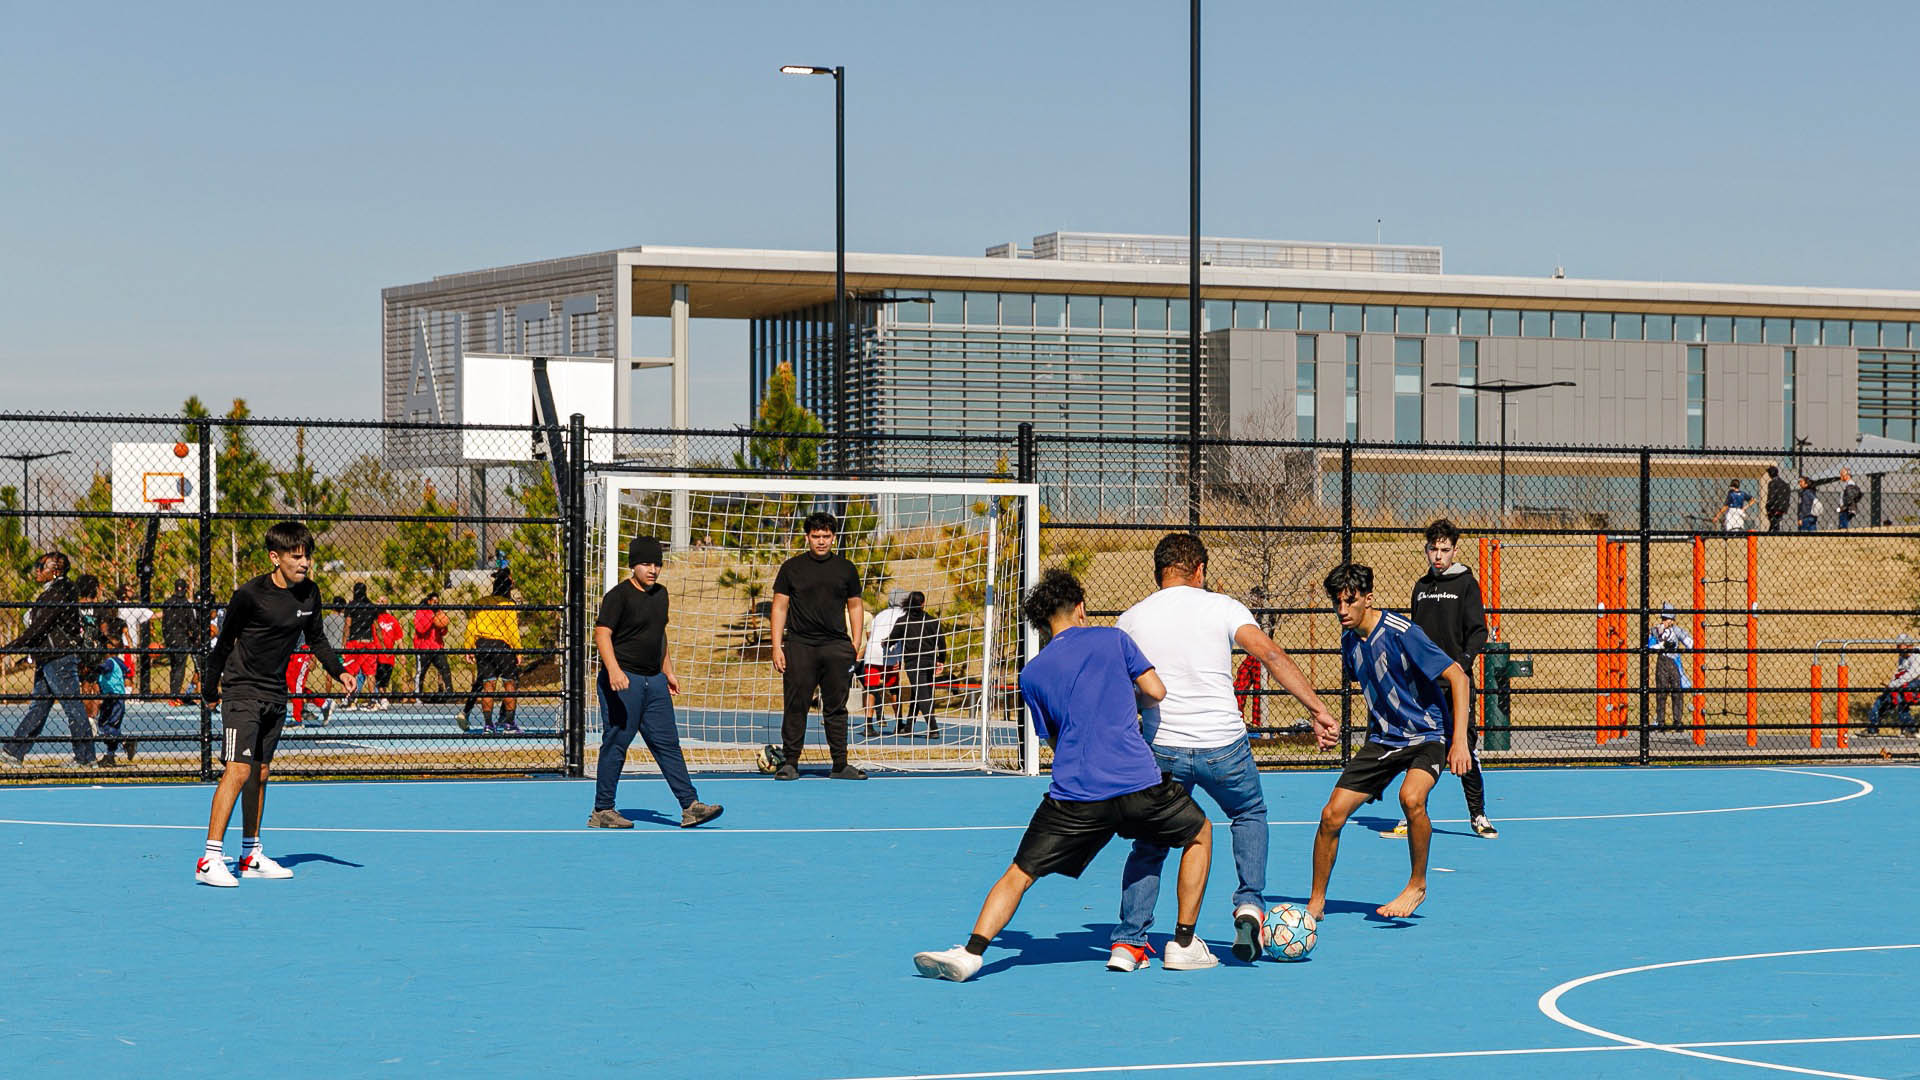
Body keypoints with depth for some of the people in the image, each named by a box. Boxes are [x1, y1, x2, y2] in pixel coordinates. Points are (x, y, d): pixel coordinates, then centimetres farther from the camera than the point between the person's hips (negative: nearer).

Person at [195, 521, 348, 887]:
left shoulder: (309, 593, 2)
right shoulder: (250, 595, -16)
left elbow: (315, 638, 17)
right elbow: (224, 642, -5)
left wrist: (338, 671, 3)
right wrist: (210, 688, 2)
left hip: (275, 694, 7)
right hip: (241, 691, -7)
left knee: (260, 773, 13)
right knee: (238, 770, -16)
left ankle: (251, 855, 22)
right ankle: (210, 860, -17)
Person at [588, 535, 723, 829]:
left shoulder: (660, 594, 15)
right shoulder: (618, 596, -10)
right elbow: (602, 634, -18)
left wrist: (668, 672, 27)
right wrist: (613, 669, -31)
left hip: (654, 681, 8)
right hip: (623, 681, -8)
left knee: (668, 743, 5)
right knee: (616, 744, -3)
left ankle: (690, 806, 4)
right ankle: (602, 811, 6)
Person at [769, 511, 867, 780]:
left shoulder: (846, 569, 10)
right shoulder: (791, 568, 5)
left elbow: (854, 606, 17)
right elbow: (779, 607, 5)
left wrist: (856, 643, 7)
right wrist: (777, 647, -2)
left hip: (837, 647, 1)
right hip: (799, 645, -1)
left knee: (836, 708, 4)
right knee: (795, 707, -2)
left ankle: (840, 765, 8)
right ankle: (790, 763, 4)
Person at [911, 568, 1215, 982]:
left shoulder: (1031, 674, 13)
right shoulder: (1112, 639, 8)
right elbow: (1155, 690, 4)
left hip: (1074, 795, 1)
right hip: (1139, 782, -1)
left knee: (1018, 875, 8)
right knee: (1200, 832, 25)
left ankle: (971, 952, -12)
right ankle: (1184, 944, 22)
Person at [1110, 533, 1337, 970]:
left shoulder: (1130, 620, 6)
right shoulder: (1222, 607, 0)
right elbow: (1271, 654, -12)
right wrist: (1316, 708, -14)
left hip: (1163, 749, 1)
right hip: (1224, 744, -1)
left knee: (1149, 844, 17)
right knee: (1250, 814, 27)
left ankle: (1128, 942, 7)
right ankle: (1250, 903, 9)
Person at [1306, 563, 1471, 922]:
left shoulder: (1401, 633, -21)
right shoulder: (1349, 640, 0)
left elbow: (1458, 678, -21)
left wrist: (1460, 740, -27)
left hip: (1426, 736, -6)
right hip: (1381, 740, 6)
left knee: (1411, 797, -35)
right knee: (1332, 815, -6)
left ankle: (1417, 885, -12)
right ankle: (1316, 902, 12)